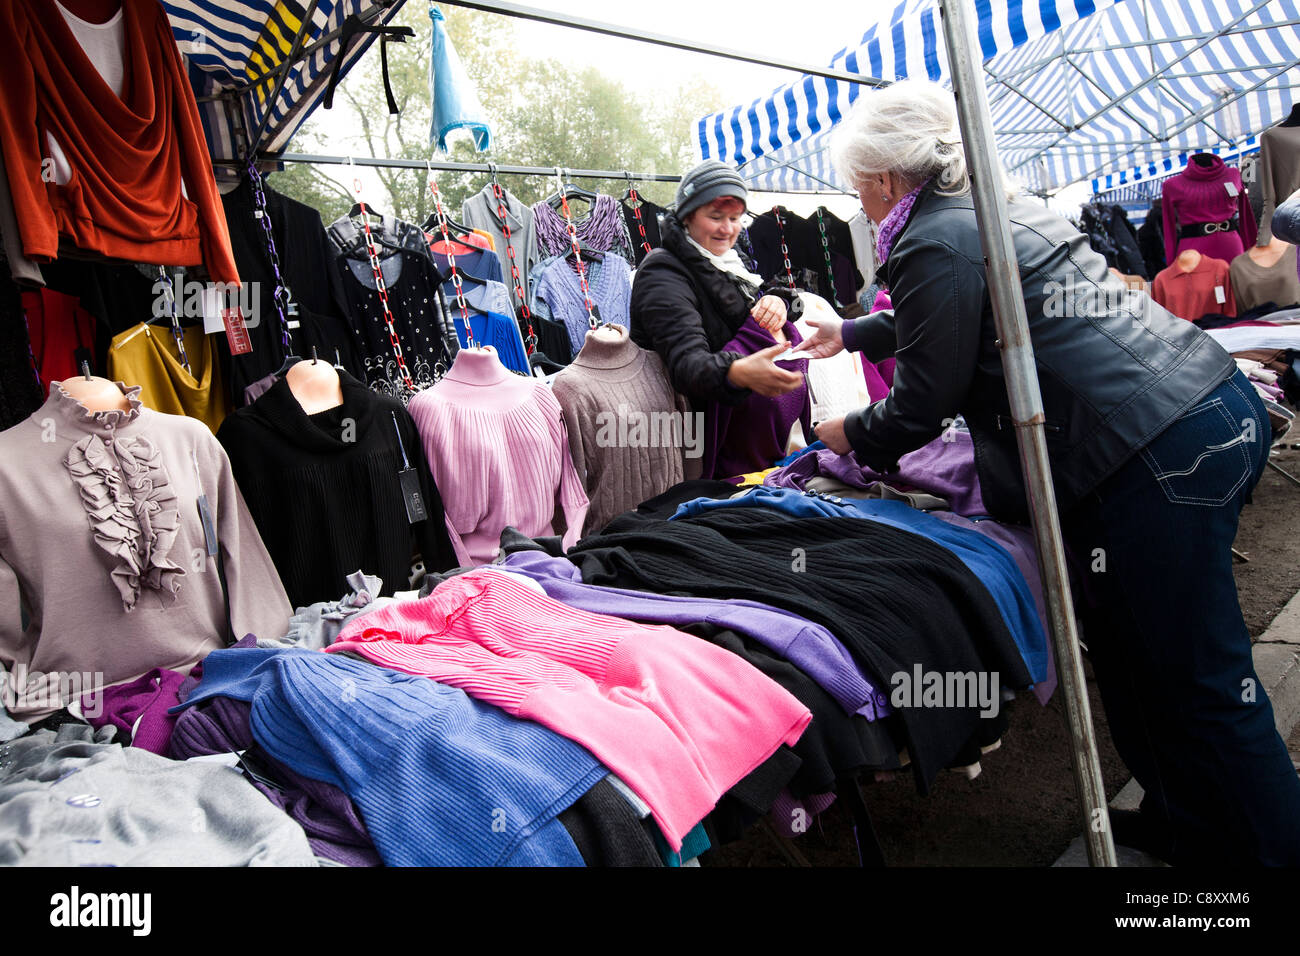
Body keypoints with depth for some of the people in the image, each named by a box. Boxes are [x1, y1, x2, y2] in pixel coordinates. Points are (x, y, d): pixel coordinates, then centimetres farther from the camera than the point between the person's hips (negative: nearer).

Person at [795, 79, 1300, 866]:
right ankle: (1184, 822, 34)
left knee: (1197, 683, 2)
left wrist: (851, 435, 13)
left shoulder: (933, 244, -11)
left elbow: (923, 406, -6)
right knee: (1135, 649, 20)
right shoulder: (998, 207, 19)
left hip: (1157, 457, -10)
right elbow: (948, 321, 37)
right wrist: (850, 333, 49)